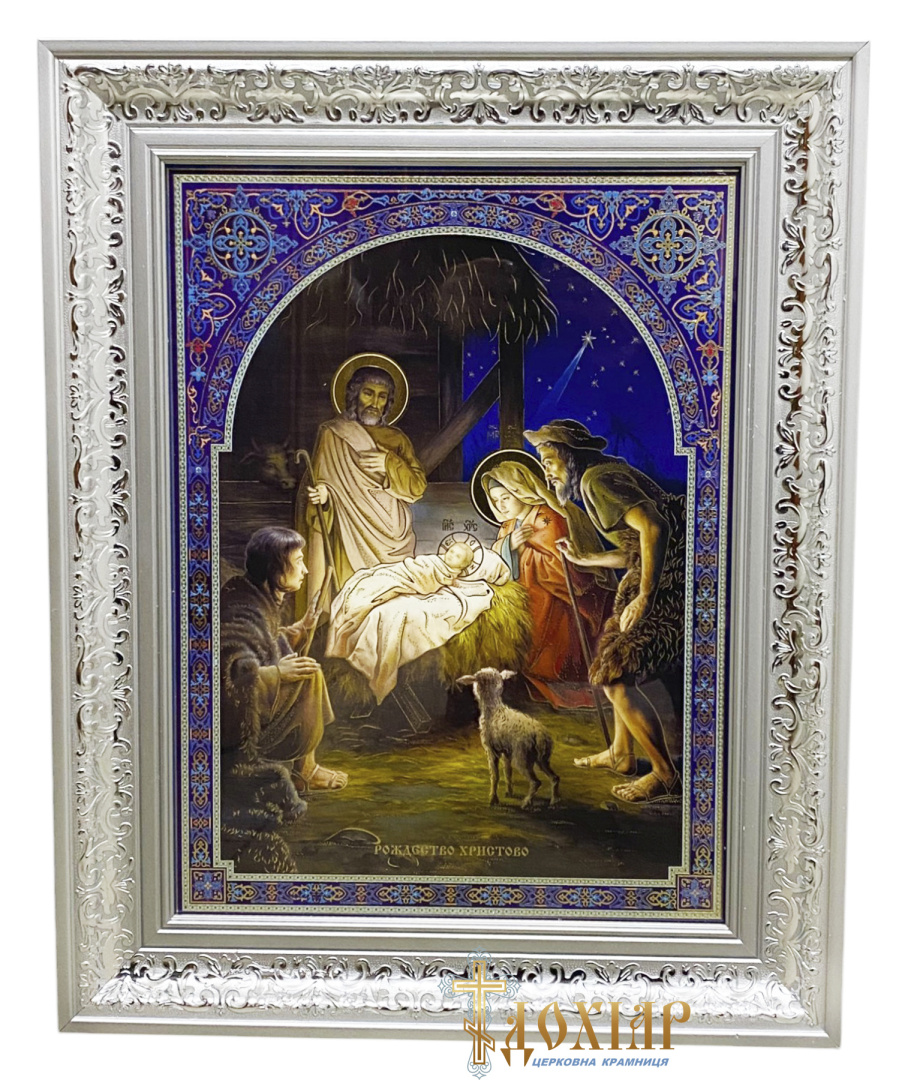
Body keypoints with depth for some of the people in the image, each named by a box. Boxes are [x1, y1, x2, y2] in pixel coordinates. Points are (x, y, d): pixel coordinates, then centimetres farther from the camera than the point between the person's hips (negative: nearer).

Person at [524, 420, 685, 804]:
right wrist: (586, 559, 33)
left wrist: (644, 597, -26)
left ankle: (665, 777, 3)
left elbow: (653, 528, -26)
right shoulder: (611, 472, 20)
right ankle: (621, 754, 35)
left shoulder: (598, 478, -12)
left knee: (616, 677, -7)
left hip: (666, 584, -11)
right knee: (617, 659, 22)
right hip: (657, 575, 11)